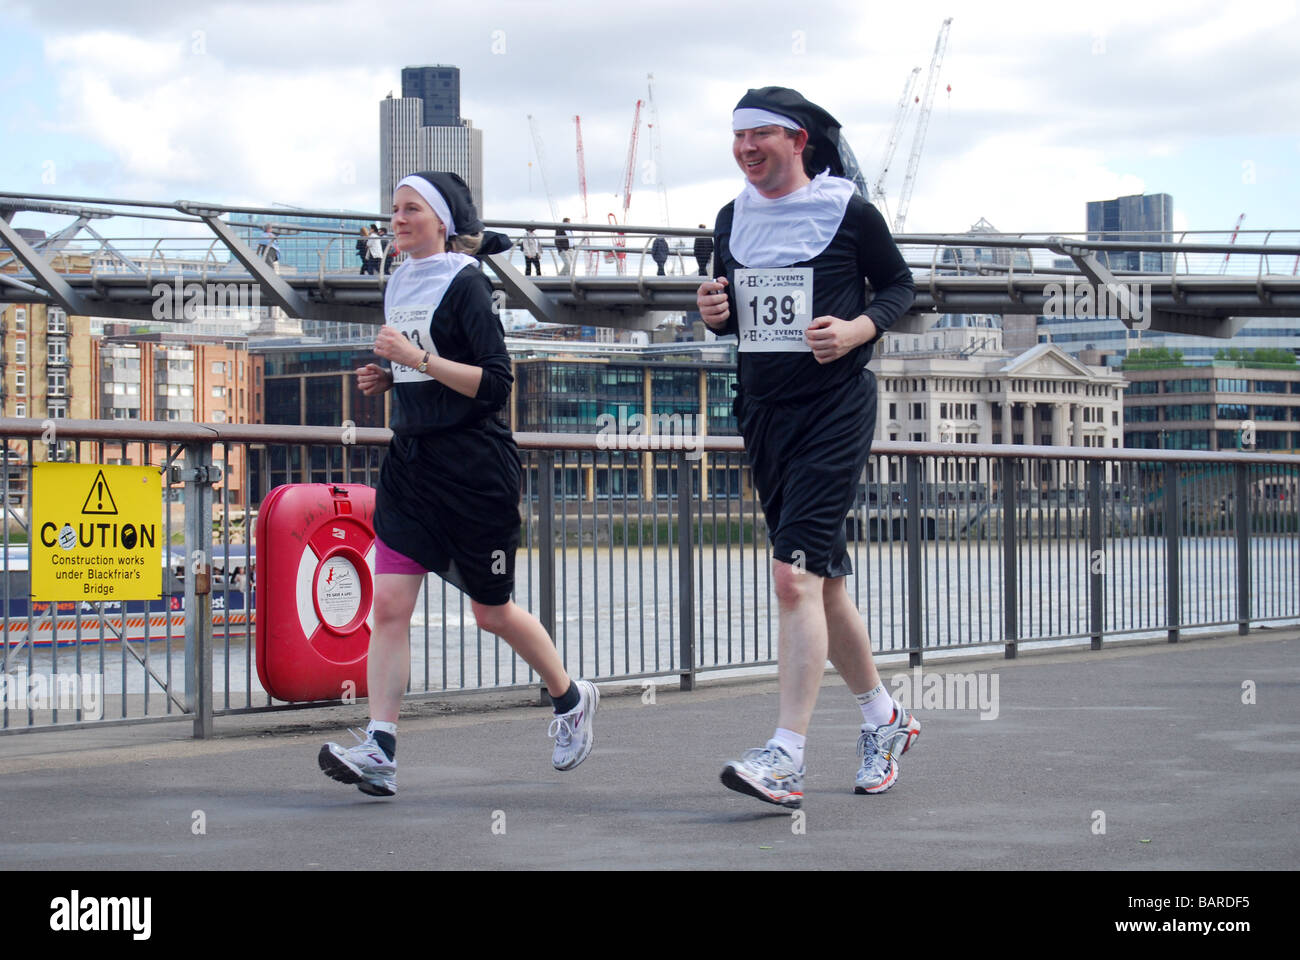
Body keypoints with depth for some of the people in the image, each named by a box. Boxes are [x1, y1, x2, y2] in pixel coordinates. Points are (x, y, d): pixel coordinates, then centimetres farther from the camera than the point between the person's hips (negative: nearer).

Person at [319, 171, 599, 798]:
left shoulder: (466, 285, -11)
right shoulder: (398, 286, 12)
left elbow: (494, 383, -17)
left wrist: (416, 356, -22)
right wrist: (386, 378, 7)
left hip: (474, 466, -7)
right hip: (411, 459, 7)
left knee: (492, 611, 6)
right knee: (389, 604, -8)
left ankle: (571, 699, 32)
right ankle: (379, 752, -13)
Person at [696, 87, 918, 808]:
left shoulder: (849, 213, -6)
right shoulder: (732, 220, 9)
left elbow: (899, 284, 5)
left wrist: (859, 328, -13)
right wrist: (716, 312, -2)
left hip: (835, 409, -6)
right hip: (763, 414, 7)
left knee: (796, 577, -18)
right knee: (821, 580, 14)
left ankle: (785, 759, -22)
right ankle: (884, 717, 33)